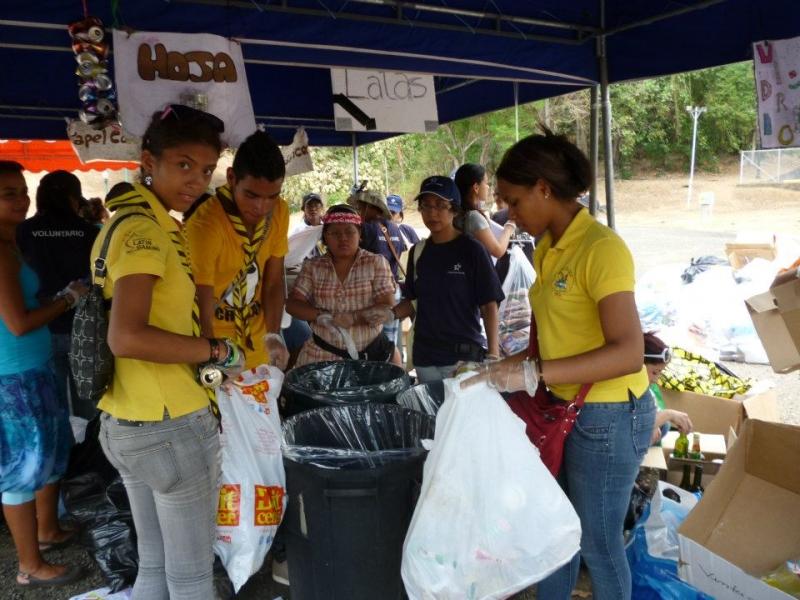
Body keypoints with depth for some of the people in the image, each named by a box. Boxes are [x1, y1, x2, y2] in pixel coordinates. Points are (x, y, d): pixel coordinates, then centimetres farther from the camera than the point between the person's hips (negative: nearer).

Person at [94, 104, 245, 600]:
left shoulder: (128, 219, 12)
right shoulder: (146, 228, -17)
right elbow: (126, 337, -28)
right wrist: (218, 351, -17)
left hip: (127, 423, 9)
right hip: (172, 424, -9)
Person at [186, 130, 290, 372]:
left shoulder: (279, 212, -6)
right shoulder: (205, 224, -24)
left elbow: (273, 282, 2)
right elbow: (201, 315, -23)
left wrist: (273, 335, -8)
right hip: (214, 348, -5)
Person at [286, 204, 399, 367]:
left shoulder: (376, 263, -3)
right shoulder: (312, 267, 4)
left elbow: (387, 310, -9)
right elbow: (293, 304, 0)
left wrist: (354, 318, -25)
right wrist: (322, 316, -18)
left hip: (372, 353, -1)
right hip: (322, 355, 1)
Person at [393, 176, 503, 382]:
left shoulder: (471, 250, -8)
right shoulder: (418, 251, 7)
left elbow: (489, 304, -8)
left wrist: (493, 353, -15)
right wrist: (390, 314, -3)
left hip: (465, 354, -4)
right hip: (425, 356, 5)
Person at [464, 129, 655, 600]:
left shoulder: (602, 249, -22)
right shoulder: (547, 247, 4)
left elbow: (629, 353, -29)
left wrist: (533, 374, -34)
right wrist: (510, 366, -1)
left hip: (609, 417, -8)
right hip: (566, 408, 8)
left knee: (597, 542, 12)